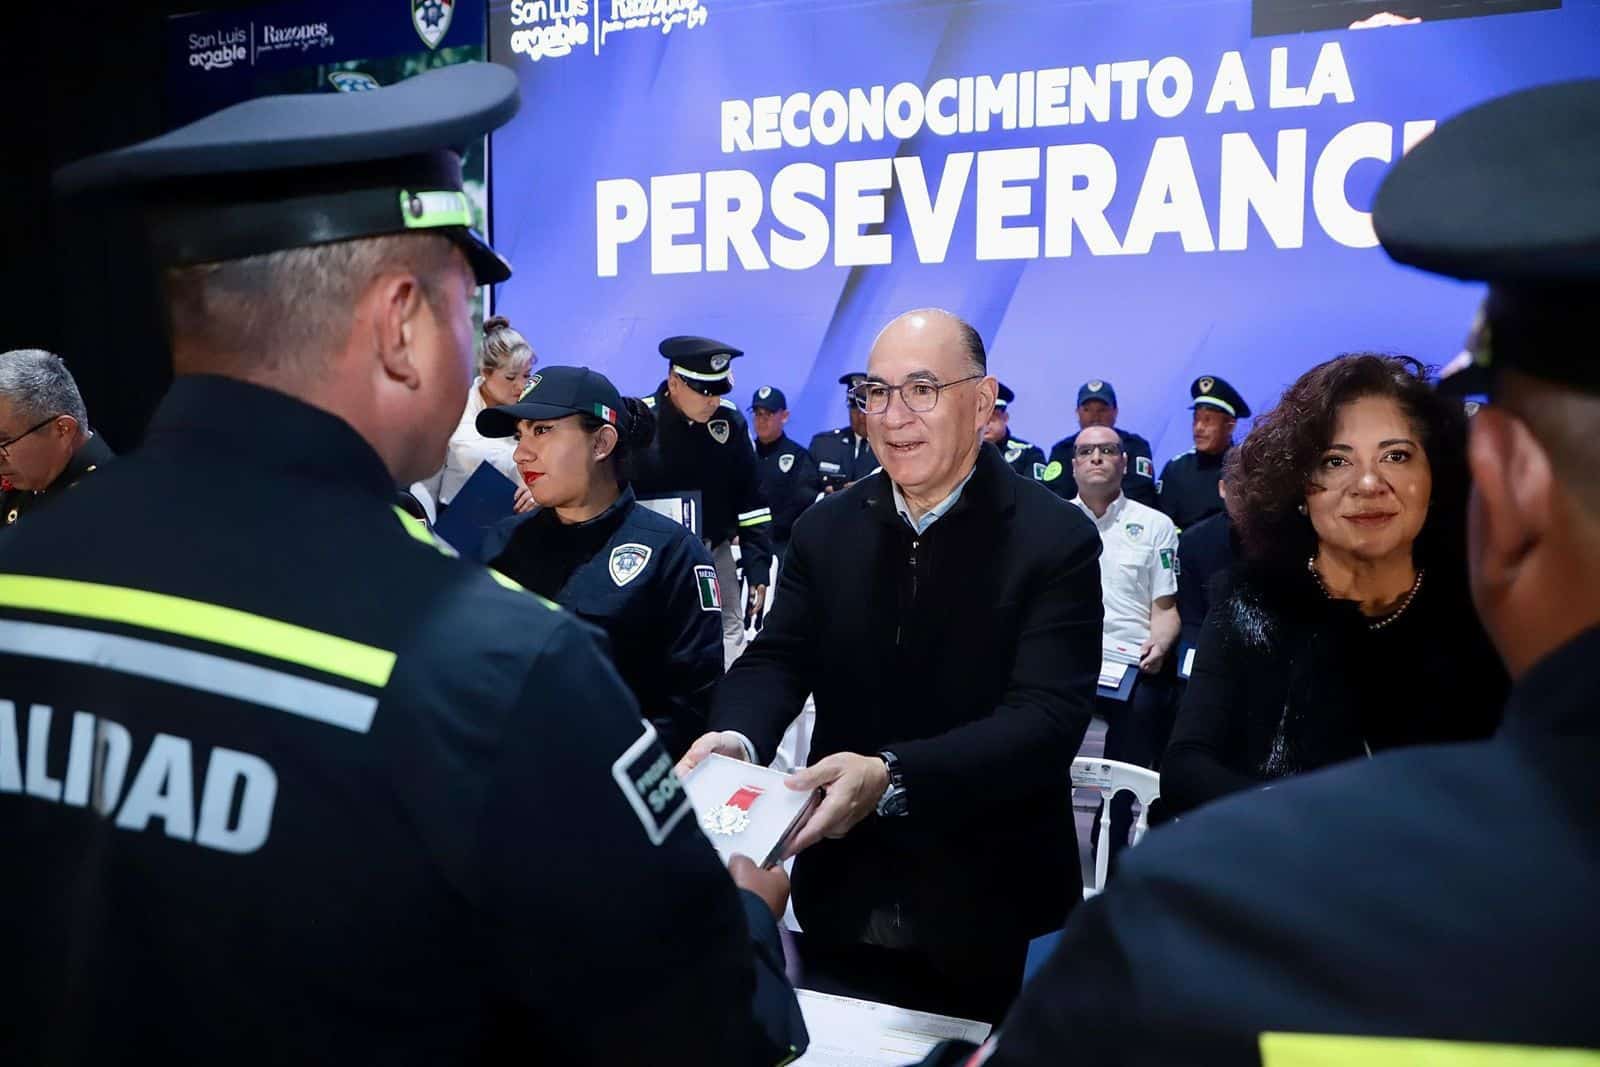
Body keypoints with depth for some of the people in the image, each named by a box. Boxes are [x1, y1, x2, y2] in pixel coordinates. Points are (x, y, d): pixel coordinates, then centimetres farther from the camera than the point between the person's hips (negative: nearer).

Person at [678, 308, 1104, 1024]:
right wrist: (736, 738, -27)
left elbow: (1047, 717, -22)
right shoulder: (827, 530, 3)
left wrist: (891, 776, -35)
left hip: (982, 916, -3)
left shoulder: (1055, 539, -12)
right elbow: (777, 659, -3)